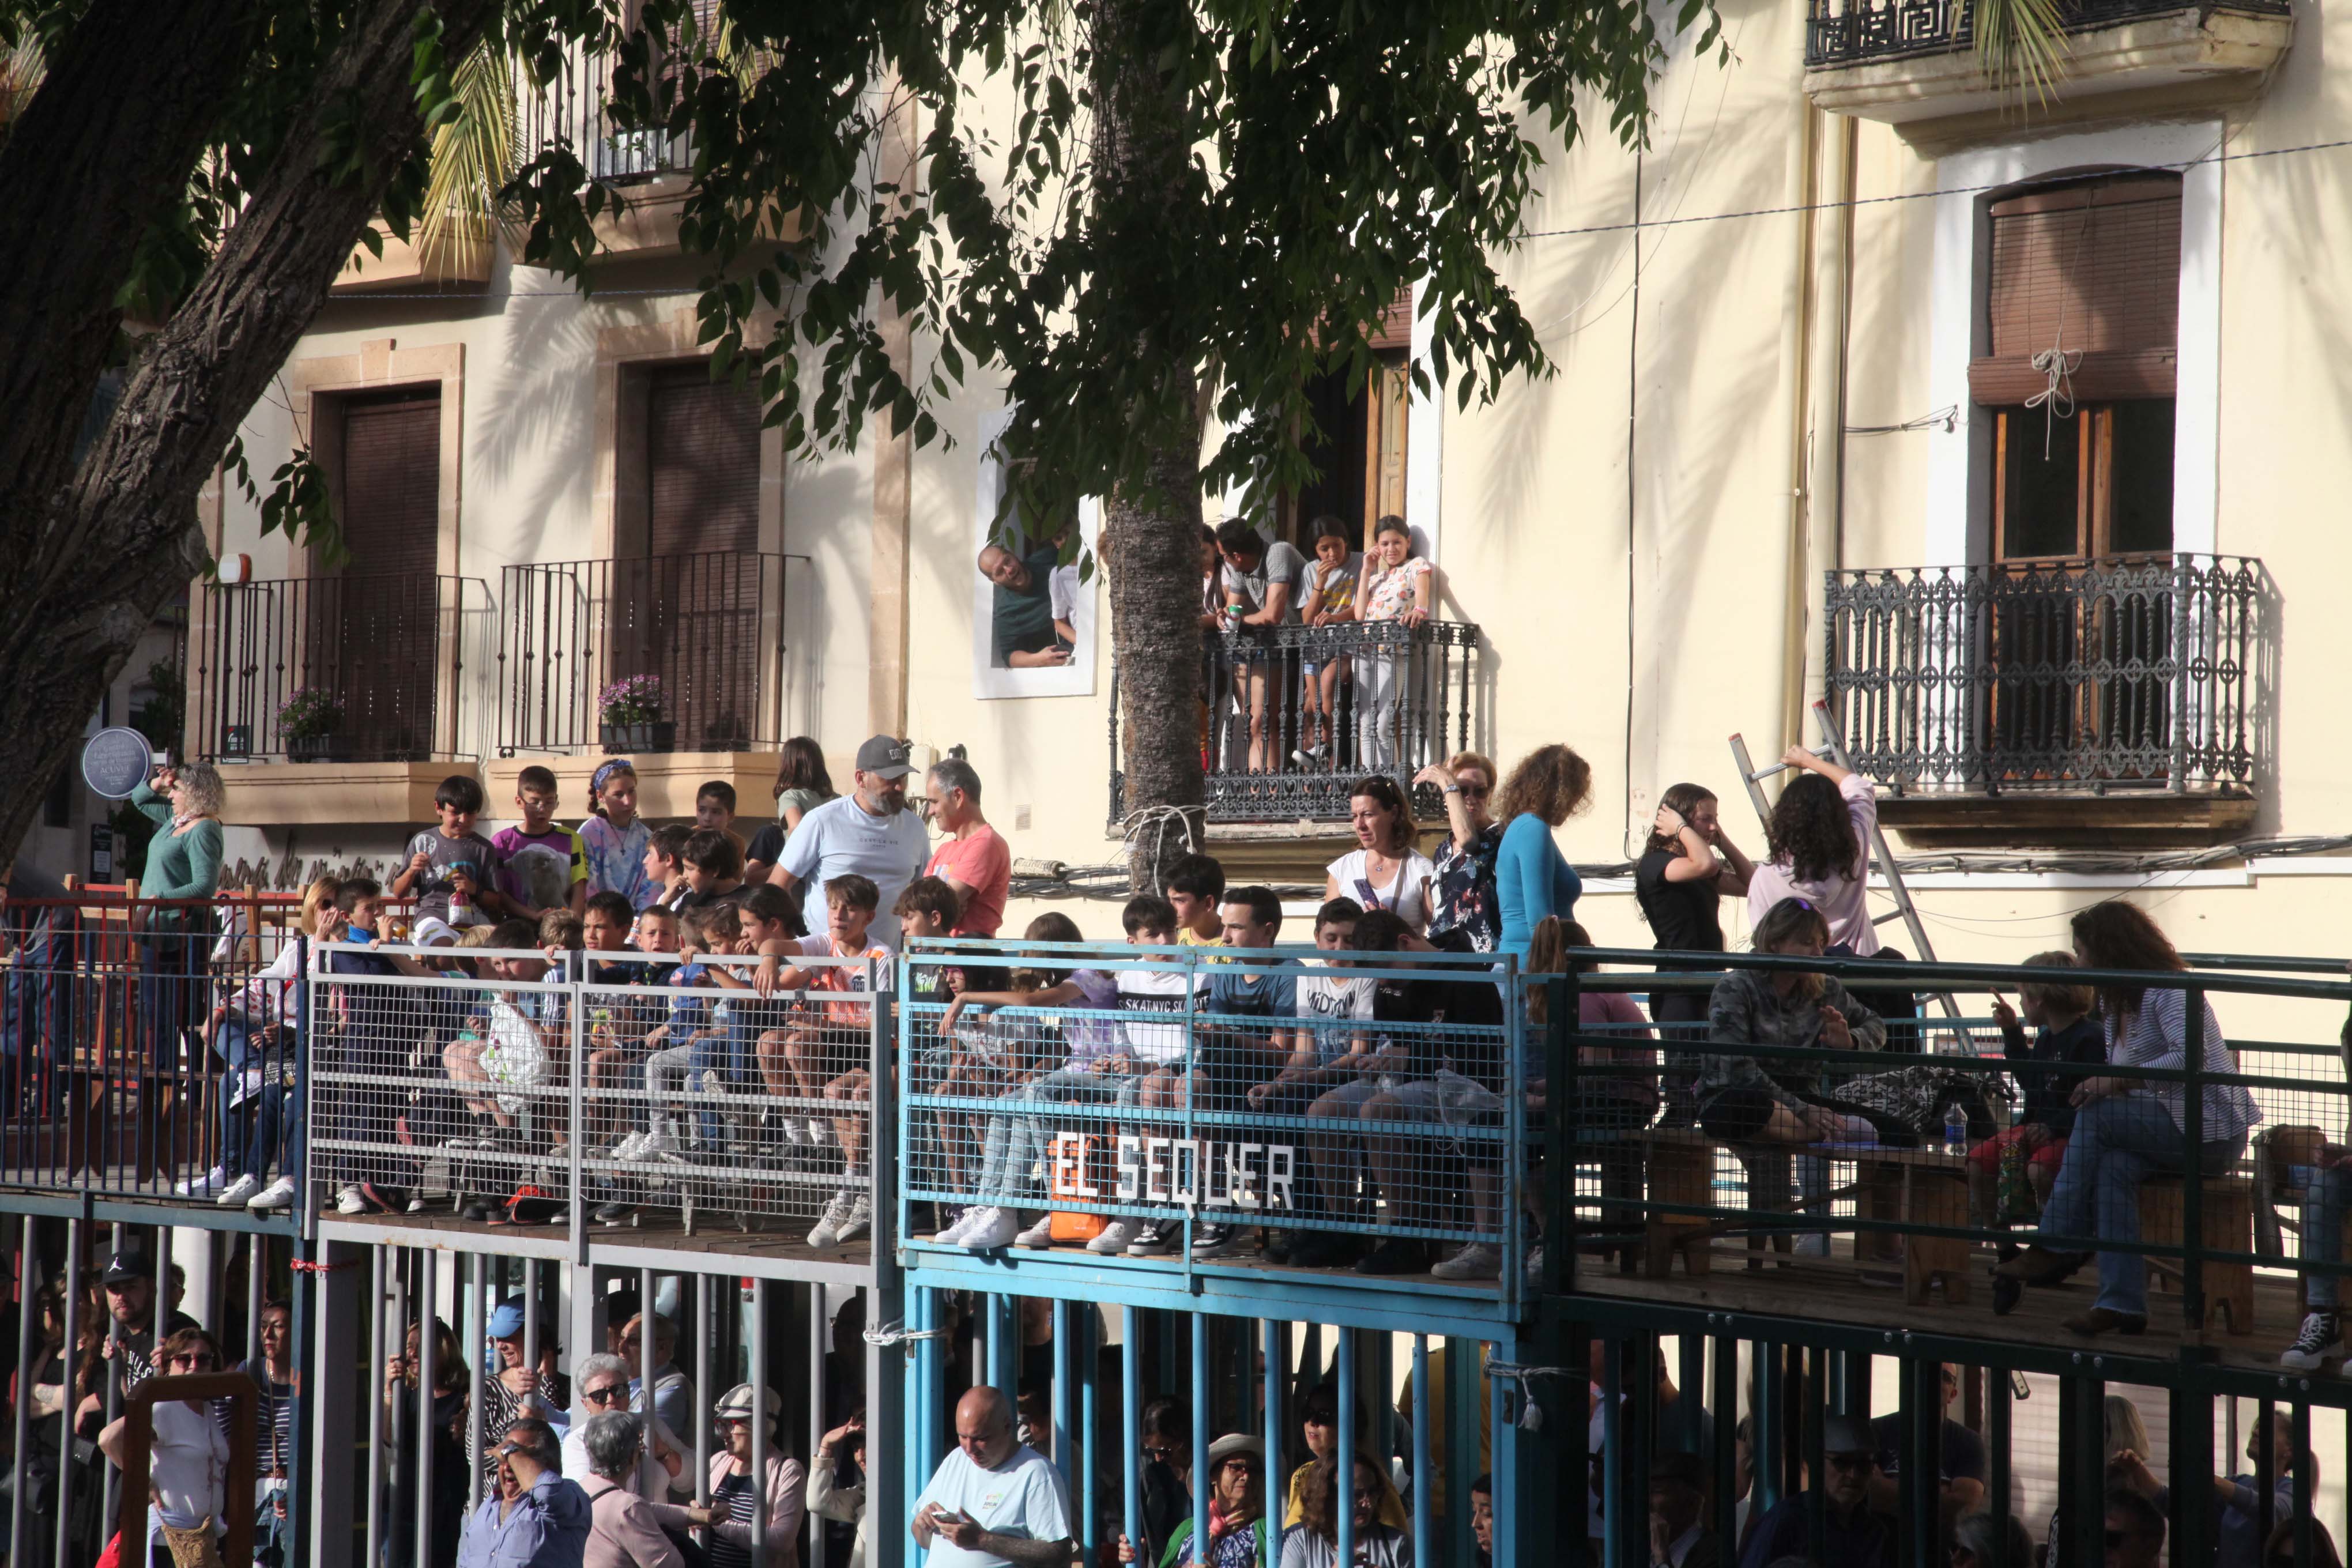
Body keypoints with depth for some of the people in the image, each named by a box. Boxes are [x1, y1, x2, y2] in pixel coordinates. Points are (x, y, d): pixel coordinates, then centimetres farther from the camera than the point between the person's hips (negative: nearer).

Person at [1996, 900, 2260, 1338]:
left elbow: (2190, 1057, -27)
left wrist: (2117, 1081, -27)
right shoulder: (2118, 1001, 19)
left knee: (2097, 1117, -23)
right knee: (2113, 1165, -24)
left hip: (2211, 1133, -8)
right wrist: (2106, 1084, -5)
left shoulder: (2168, 991, -12)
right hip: (2170, 1127, 8)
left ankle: (2056, 1247, -18)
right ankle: (2122, 1302, -33)